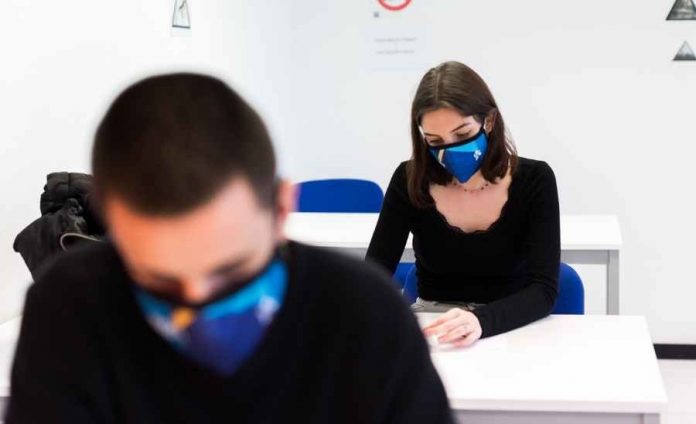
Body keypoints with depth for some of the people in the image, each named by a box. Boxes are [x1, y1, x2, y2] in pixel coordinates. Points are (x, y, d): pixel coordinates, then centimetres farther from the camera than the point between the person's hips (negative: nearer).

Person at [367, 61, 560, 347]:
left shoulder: (533, 181, -10)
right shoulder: (410, 181, -7)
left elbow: (543, 289, -17)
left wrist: (483, 321, -36)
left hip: (511, 327, 0)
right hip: (430, 325, 1)